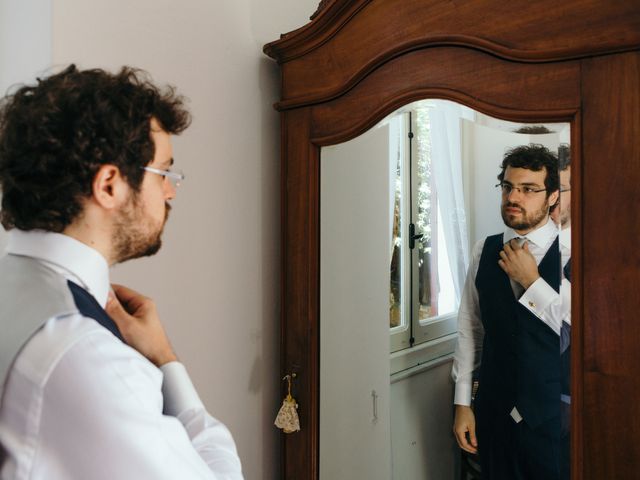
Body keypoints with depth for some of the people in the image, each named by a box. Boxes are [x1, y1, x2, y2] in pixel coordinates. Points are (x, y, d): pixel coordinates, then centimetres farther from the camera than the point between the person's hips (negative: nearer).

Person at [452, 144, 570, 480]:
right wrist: (462, 404, 3)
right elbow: (469, 329, 2)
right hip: (493, 411, 3)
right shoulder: (484, 252, 0)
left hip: (553, 417, -2)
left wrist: (532, 280, -19)